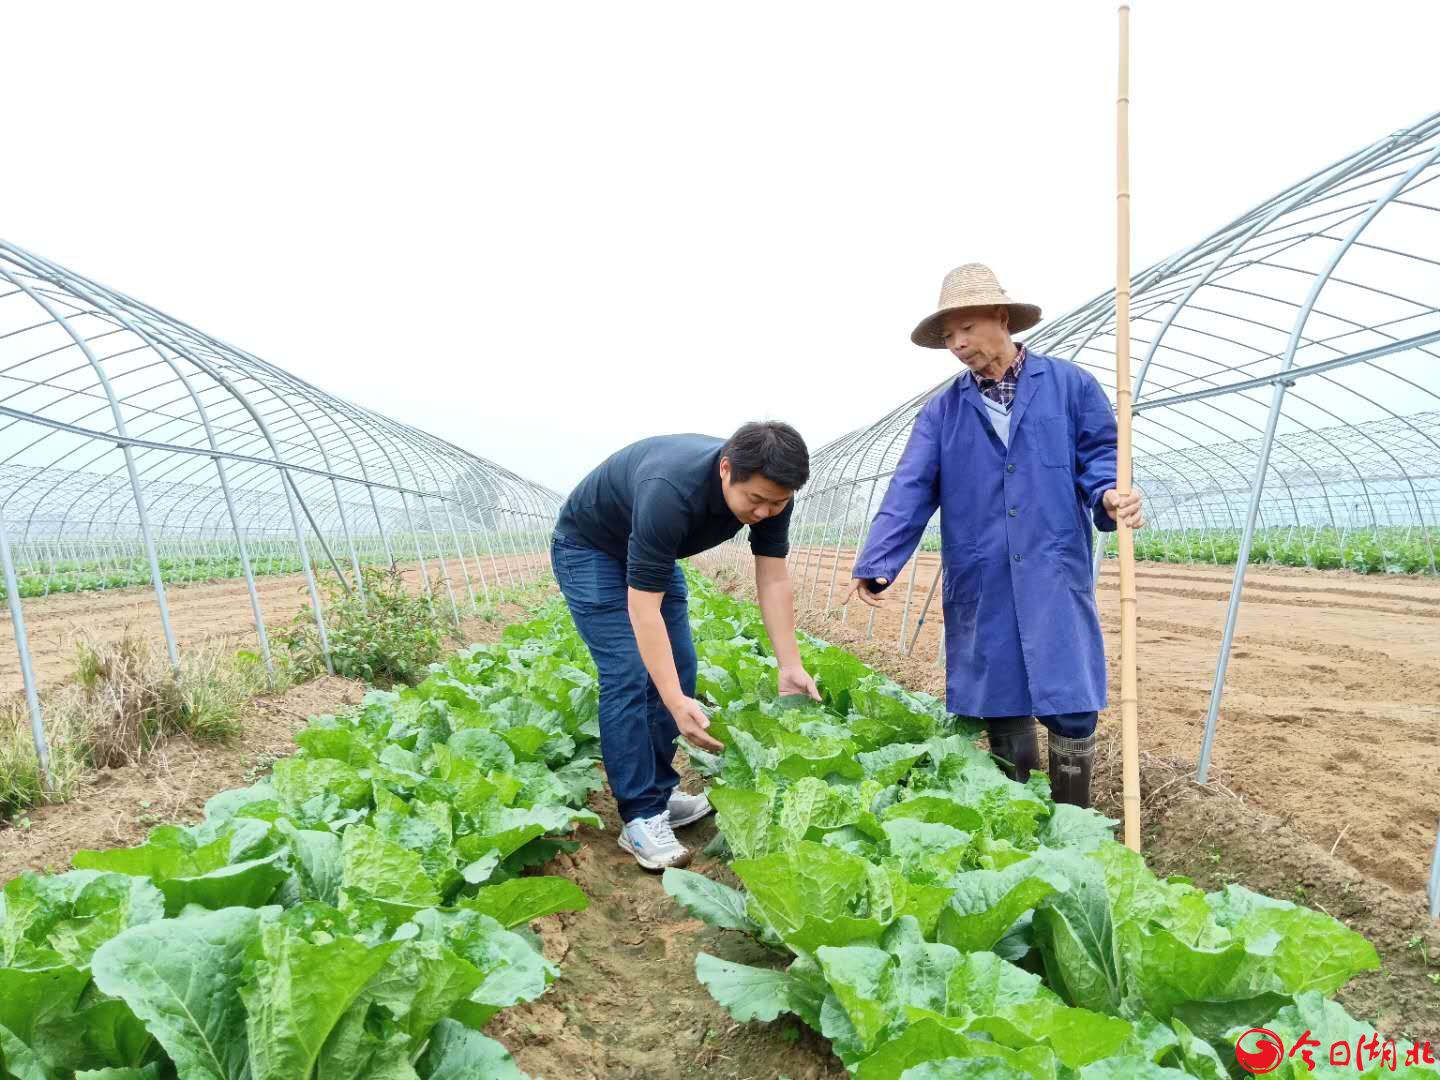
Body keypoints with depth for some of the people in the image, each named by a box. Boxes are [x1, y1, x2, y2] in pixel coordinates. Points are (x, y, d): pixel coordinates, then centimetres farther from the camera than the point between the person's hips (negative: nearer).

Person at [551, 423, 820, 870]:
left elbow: (773, 580, -13)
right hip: (588, 548, -7)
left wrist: (790, 666, -18)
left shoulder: (770, 491, -22)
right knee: (628, 674, -15)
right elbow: (642, 606, -40)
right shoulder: (670, 492, -42)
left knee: (676, 668, 4)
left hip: (650, 550, 7)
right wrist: (676, 702, -44)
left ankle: (660, 791, 16)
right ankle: (639, 817, -7)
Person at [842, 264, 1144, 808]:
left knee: (1071, 708, -1)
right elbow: (910, 490, 0)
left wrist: (1109, 494, -19)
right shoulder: (942, 410, 8)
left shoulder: (1068, 384, 5)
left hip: (1055, 577, -1)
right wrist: (874, 565, -11)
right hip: (979, 584, 2)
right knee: (1000, 710, 10)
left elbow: (1098, 454, 5)